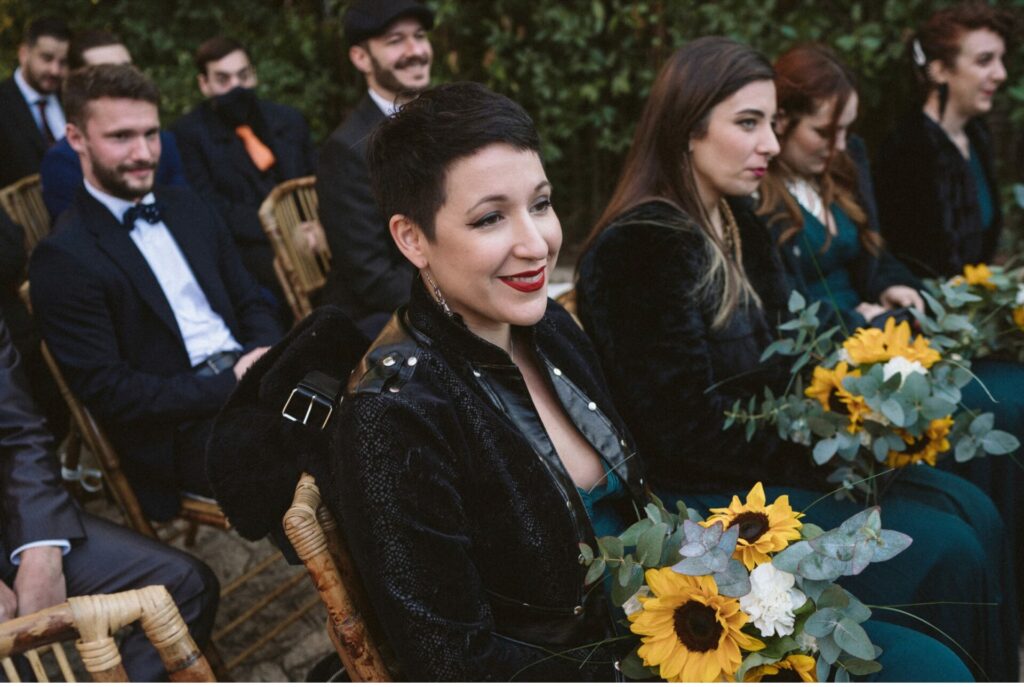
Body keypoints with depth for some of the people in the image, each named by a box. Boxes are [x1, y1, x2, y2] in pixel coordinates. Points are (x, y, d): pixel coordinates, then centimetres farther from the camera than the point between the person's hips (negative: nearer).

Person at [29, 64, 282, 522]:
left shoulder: (188, 209, 15)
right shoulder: (63, 258, -6)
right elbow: (106, 392, -11)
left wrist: (267, 360, -5)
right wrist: (231, 383, -16)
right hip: (177, 433, -7)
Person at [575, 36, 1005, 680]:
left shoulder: (740, 226, 8)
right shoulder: (637, 251, -20)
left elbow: (783, 360, 13)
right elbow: (689, 430, -21)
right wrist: (824, 461, -15)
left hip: (776, 460, 9)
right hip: (706, 497, -8)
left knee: (971, 511, -3)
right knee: (941, 553, -14)